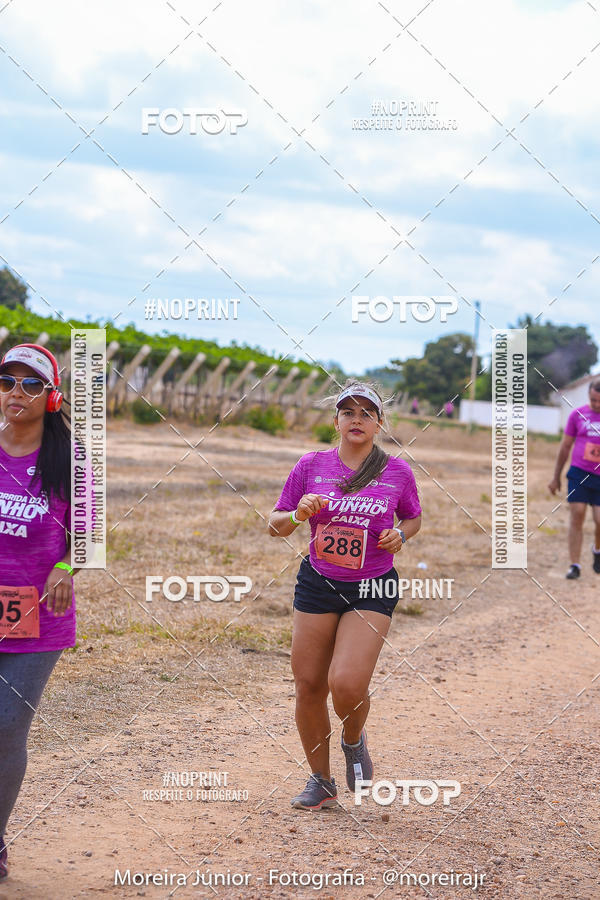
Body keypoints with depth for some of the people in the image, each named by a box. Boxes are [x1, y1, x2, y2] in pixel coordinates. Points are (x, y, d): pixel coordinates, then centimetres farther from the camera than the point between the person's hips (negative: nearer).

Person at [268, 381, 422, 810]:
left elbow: (414, 518, 17)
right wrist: (298, 514, -14)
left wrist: (400, 536, -5)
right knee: (309, 686, 2)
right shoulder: (311, 465, 2)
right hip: (318, 584, 2)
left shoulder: (398, 471, 0)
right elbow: (275, 525, 7)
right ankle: (321, 781, 20)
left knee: (347, 684, -18)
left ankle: (354, 741, 17)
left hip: (373, 590, -2)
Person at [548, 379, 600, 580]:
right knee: (577, 516, -7)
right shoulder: (578, 415, 2)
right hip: (579, 473, 0)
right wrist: (556, 477, 13)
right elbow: (565, 446, 10)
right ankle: (575, 565, -1)